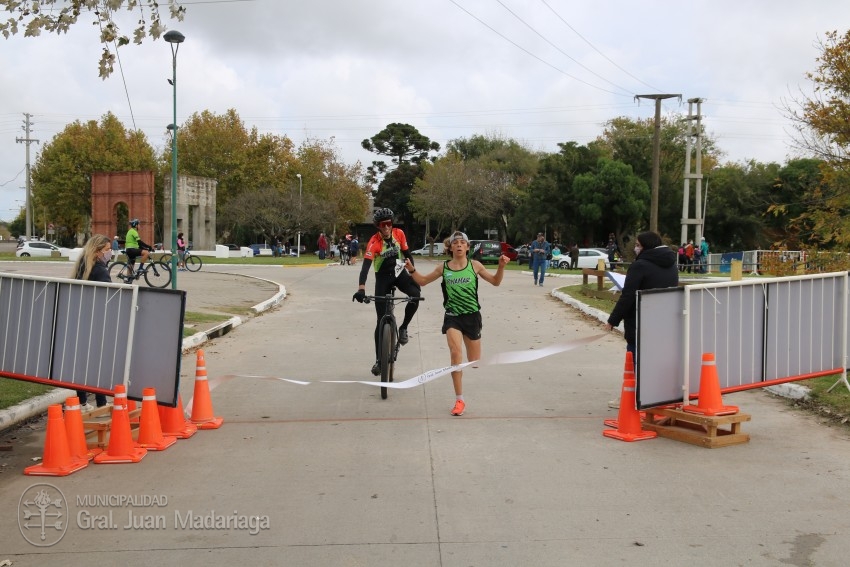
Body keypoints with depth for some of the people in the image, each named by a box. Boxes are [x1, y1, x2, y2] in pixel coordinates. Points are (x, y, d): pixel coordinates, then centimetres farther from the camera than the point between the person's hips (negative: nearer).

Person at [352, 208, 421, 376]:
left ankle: (403, 328, -5)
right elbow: (366, 266, -35)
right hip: (383, 277, -2)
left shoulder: (399, 234, -13)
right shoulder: (374, 242, -25)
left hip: (399, 272, 3)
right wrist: (361, 289, -48)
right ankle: (379, 360, 6)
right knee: (381, 320, -4)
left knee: (416, 295, -29)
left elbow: (407, 253, -2)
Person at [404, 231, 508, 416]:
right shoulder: (444, 267, 2)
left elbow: (495, 281, 9)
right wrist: (412, 270, -5)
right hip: (452, 316, -1)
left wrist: (501, 267, -8)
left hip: (471, 315, 1)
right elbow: (423, 281, 13)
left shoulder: (474, 265, 0)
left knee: (474, 362, 8)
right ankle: (459, 400, -14)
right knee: (455, 352, -23)